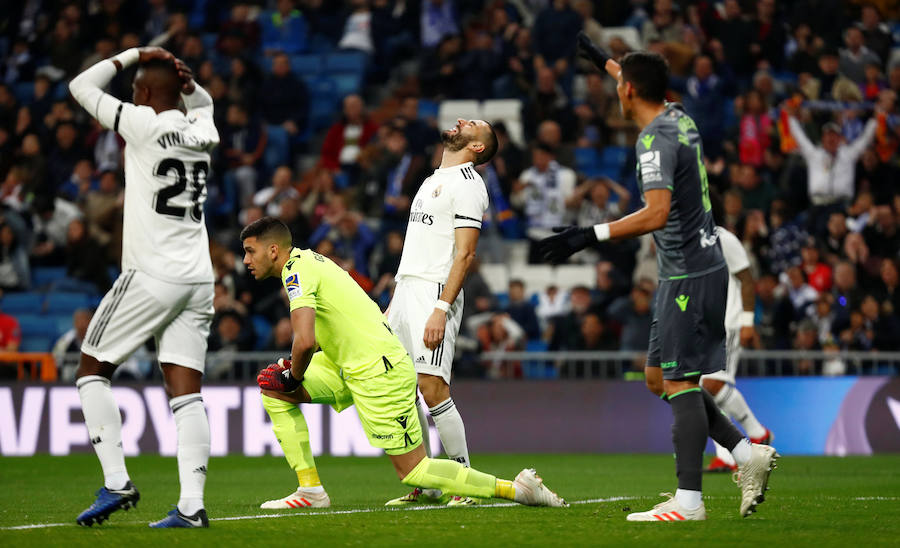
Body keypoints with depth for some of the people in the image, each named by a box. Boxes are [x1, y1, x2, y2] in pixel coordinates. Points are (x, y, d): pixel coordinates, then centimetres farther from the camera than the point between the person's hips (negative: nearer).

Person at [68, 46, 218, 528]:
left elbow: (82, 87, 5)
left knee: (91, 371, 8)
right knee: (185, 392, 2)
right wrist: (185, 78, 15)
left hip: (151, 274, -6)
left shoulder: (144, 124, -7)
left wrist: (131, 56, 15)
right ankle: (191, 504, -7)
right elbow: (202, 103, 36)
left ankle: (115, 482, -2)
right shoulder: (201, 130, 10)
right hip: (198, 277, 6)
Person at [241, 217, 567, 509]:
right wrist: (292, 371, 13)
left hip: (378, 375, -10)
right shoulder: (308, 260, 14)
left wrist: (294, 377, -9)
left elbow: (305, 340, -28)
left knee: (412, 471, -4)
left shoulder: (296, 271, -15)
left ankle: (516, 488, 0)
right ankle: (310, 490, 6)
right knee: (273, 386, 7)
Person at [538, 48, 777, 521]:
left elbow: (656, 213, -29)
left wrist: (589, 236, -30)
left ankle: (688, 501, -9)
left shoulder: (656, 140, -17)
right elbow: (653, 100, 37)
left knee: (679, 383, -9)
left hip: (689, 276, -9)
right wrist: (613, 67, 52)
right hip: (689, 272, 9)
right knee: (659, 379, 14)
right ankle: (747, 454, 13)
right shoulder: (679, 119, 11)